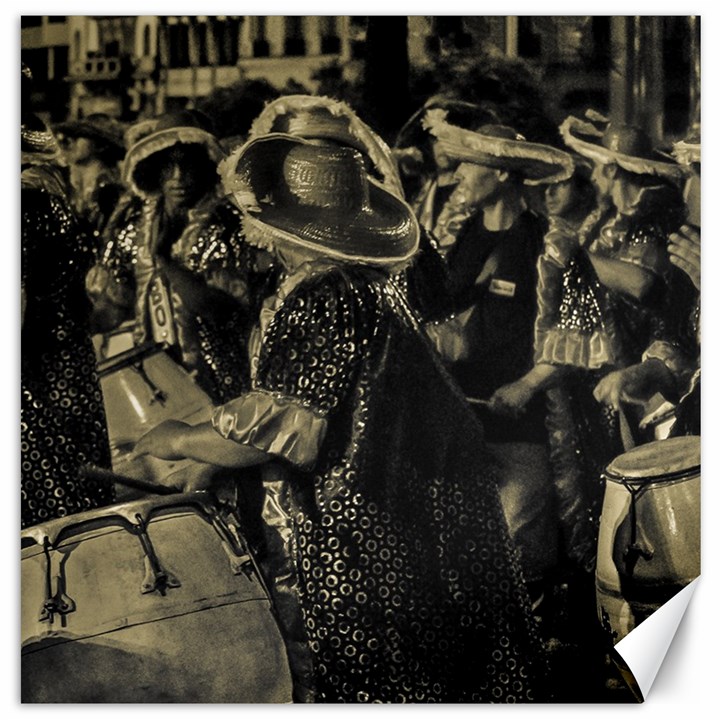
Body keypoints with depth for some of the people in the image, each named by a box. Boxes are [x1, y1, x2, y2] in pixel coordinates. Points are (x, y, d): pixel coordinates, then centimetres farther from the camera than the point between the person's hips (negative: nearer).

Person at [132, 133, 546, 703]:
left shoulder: (310, 300, -20)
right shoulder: (373, 282, 8)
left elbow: (276, 432, -22)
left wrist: (180, 440, -5)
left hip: (367, 527, -9)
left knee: (374, 683, 7)